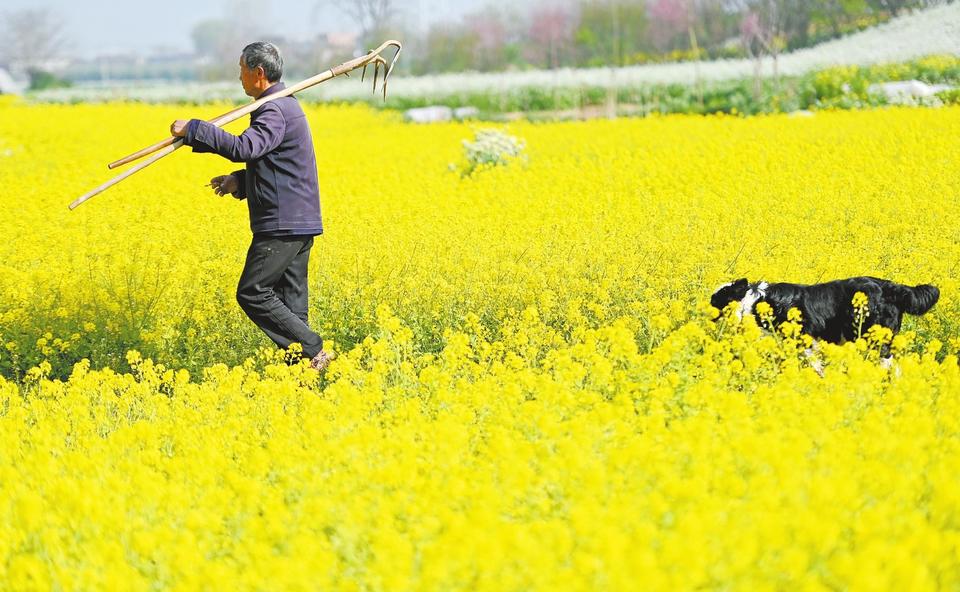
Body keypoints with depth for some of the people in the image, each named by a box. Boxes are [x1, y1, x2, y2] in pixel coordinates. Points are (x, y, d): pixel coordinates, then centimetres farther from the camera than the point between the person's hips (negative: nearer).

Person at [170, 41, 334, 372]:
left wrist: (193, 130, -26)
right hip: (297, 223, 10)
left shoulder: (275, 110, -16)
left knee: (253, 293, -7)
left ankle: (313, 351, -9)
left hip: (282, 224, -10)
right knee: (289, 300, 9)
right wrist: (239, 182, 14)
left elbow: (244, 148, -32)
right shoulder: (284, 105, 18)